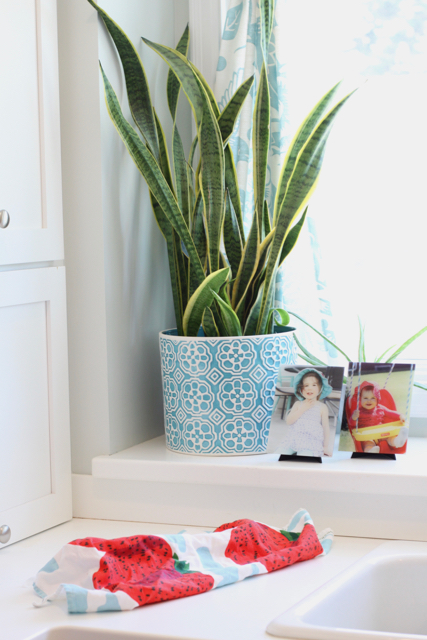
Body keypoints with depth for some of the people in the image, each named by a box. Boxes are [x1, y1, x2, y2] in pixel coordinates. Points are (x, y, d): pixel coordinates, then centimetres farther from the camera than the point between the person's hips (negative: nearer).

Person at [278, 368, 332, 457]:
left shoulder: (322, 407, 8)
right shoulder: (298, 404, 14)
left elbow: (326, 427, 9)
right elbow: (288, 421, 2)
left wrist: (325, 447, 3)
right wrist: (303, 409, -4)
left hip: (311, 443, -3)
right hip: (293, 439, 3)